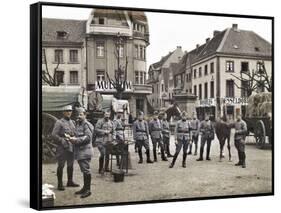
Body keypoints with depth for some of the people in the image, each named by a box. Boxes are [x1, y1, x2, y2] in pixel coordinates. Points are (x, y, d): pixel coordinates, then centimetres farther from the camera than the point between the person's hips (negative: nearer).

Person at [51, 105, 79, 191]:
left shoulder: (73, 122, 13)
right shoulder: (59, 122, -7)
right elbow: (54, 135, -12)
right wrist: (63, 141, -17)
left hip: (71, 147, 7)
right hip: (62, 147, -6)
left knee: (70, 164, 14)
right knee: (61, 165, -1)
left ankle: (70, 181, 27)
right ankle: (60, 184, 6)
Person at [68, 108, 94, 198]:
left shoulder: (87, 125, -11)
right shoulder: (78, 124, 16)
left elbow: (88, 137, -20)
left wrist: (76, 139, -22)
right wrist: (73, 138, 3)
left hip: (85, 151, -9)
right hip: (79, 151, 9)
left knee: (86, 170, -5)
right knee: (83, 170, 16)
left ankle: (88, 190, 2)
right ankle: (85, 187, 26)